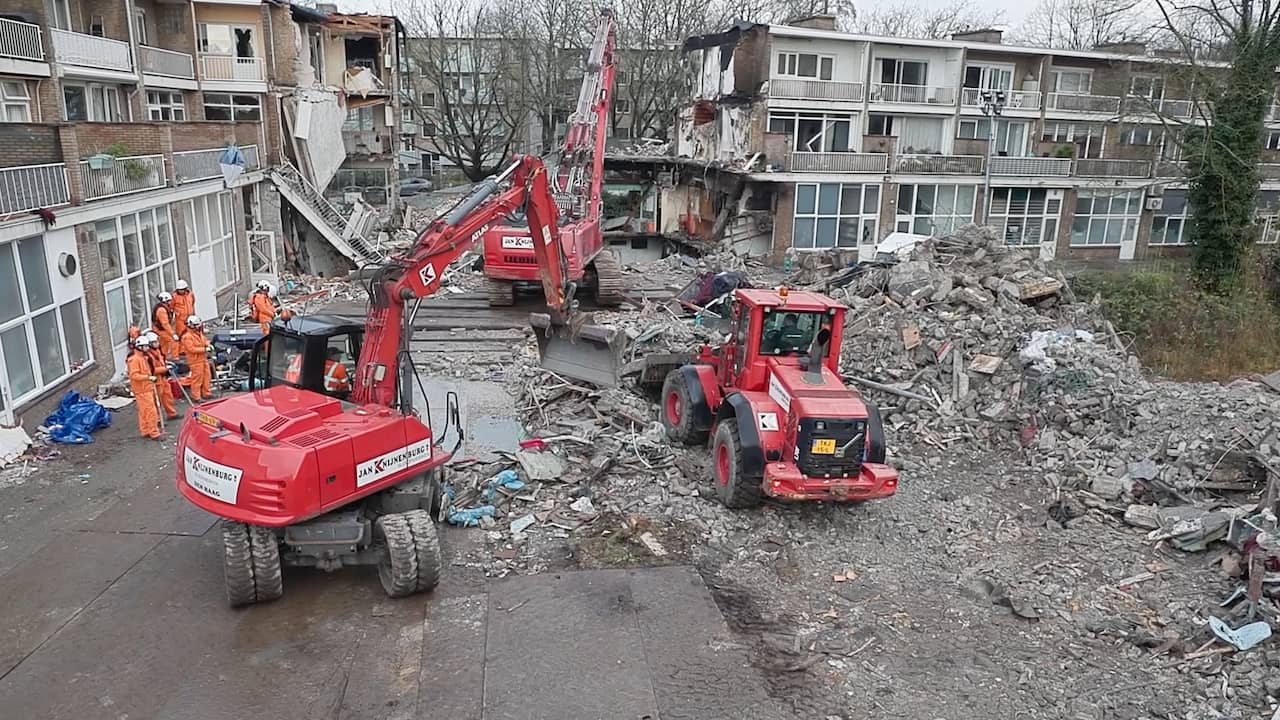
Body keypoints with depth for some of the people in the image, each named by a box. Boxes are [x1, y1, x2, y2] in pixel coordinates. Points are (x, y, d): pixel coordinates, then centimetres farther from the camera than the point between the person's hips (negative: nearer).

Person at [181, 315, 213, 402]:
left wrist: (208, 345, 4)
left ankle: (206, 393, 28)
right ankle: (196, 397, 3)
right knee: (197, 378, -5)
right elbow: (191, 349, -24)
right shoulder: (187, 336, -18)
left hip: (203, 359, 9)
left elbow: (204, 341, 27)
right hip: (196, 361, -9)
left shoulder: (199, 333, 11)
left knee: (207, 376, 15)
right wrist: (204, 349, -25)